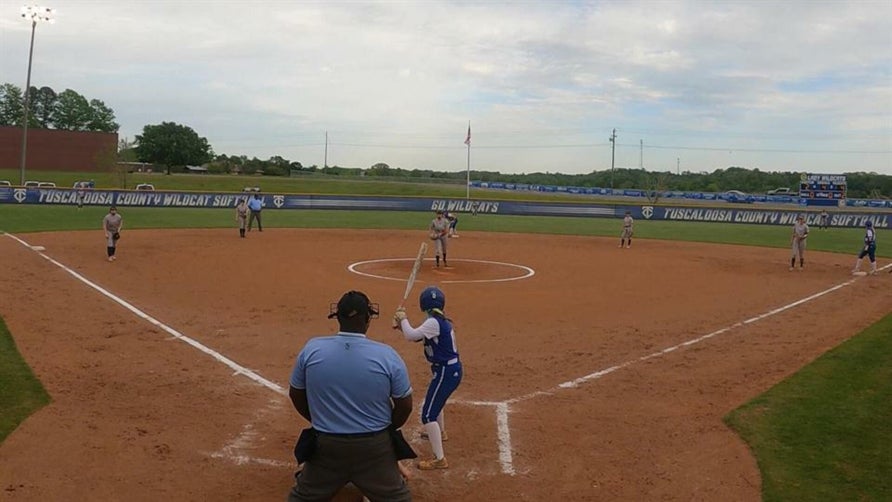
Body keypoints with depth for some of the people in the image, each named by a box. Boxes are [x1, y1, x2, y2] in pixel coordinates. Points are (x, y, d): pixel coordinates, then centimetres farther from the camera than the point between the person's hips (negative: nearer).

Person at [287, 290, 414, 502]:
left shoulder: (311, 349, -10)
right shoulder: (387, 355, -15)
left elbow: (296, 394, 4)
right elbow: (405, 405, -6)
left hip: (325, 444, 1)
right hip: (374, 446, -1)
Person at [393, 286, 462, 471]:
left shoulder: (434, 322, -22)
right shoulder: (441, 321, 8)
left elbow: (411, 335, -26)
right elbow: (416, 336, 14)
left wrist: (403, 319, -9)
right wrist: (402, 323, 2)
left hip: (446, 372, -10)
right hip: (451, 370, 10)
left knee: (428, 415, -9)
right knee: (435, 400, 36)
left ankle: (440, 459, -10)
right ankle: (439, 432, 60)